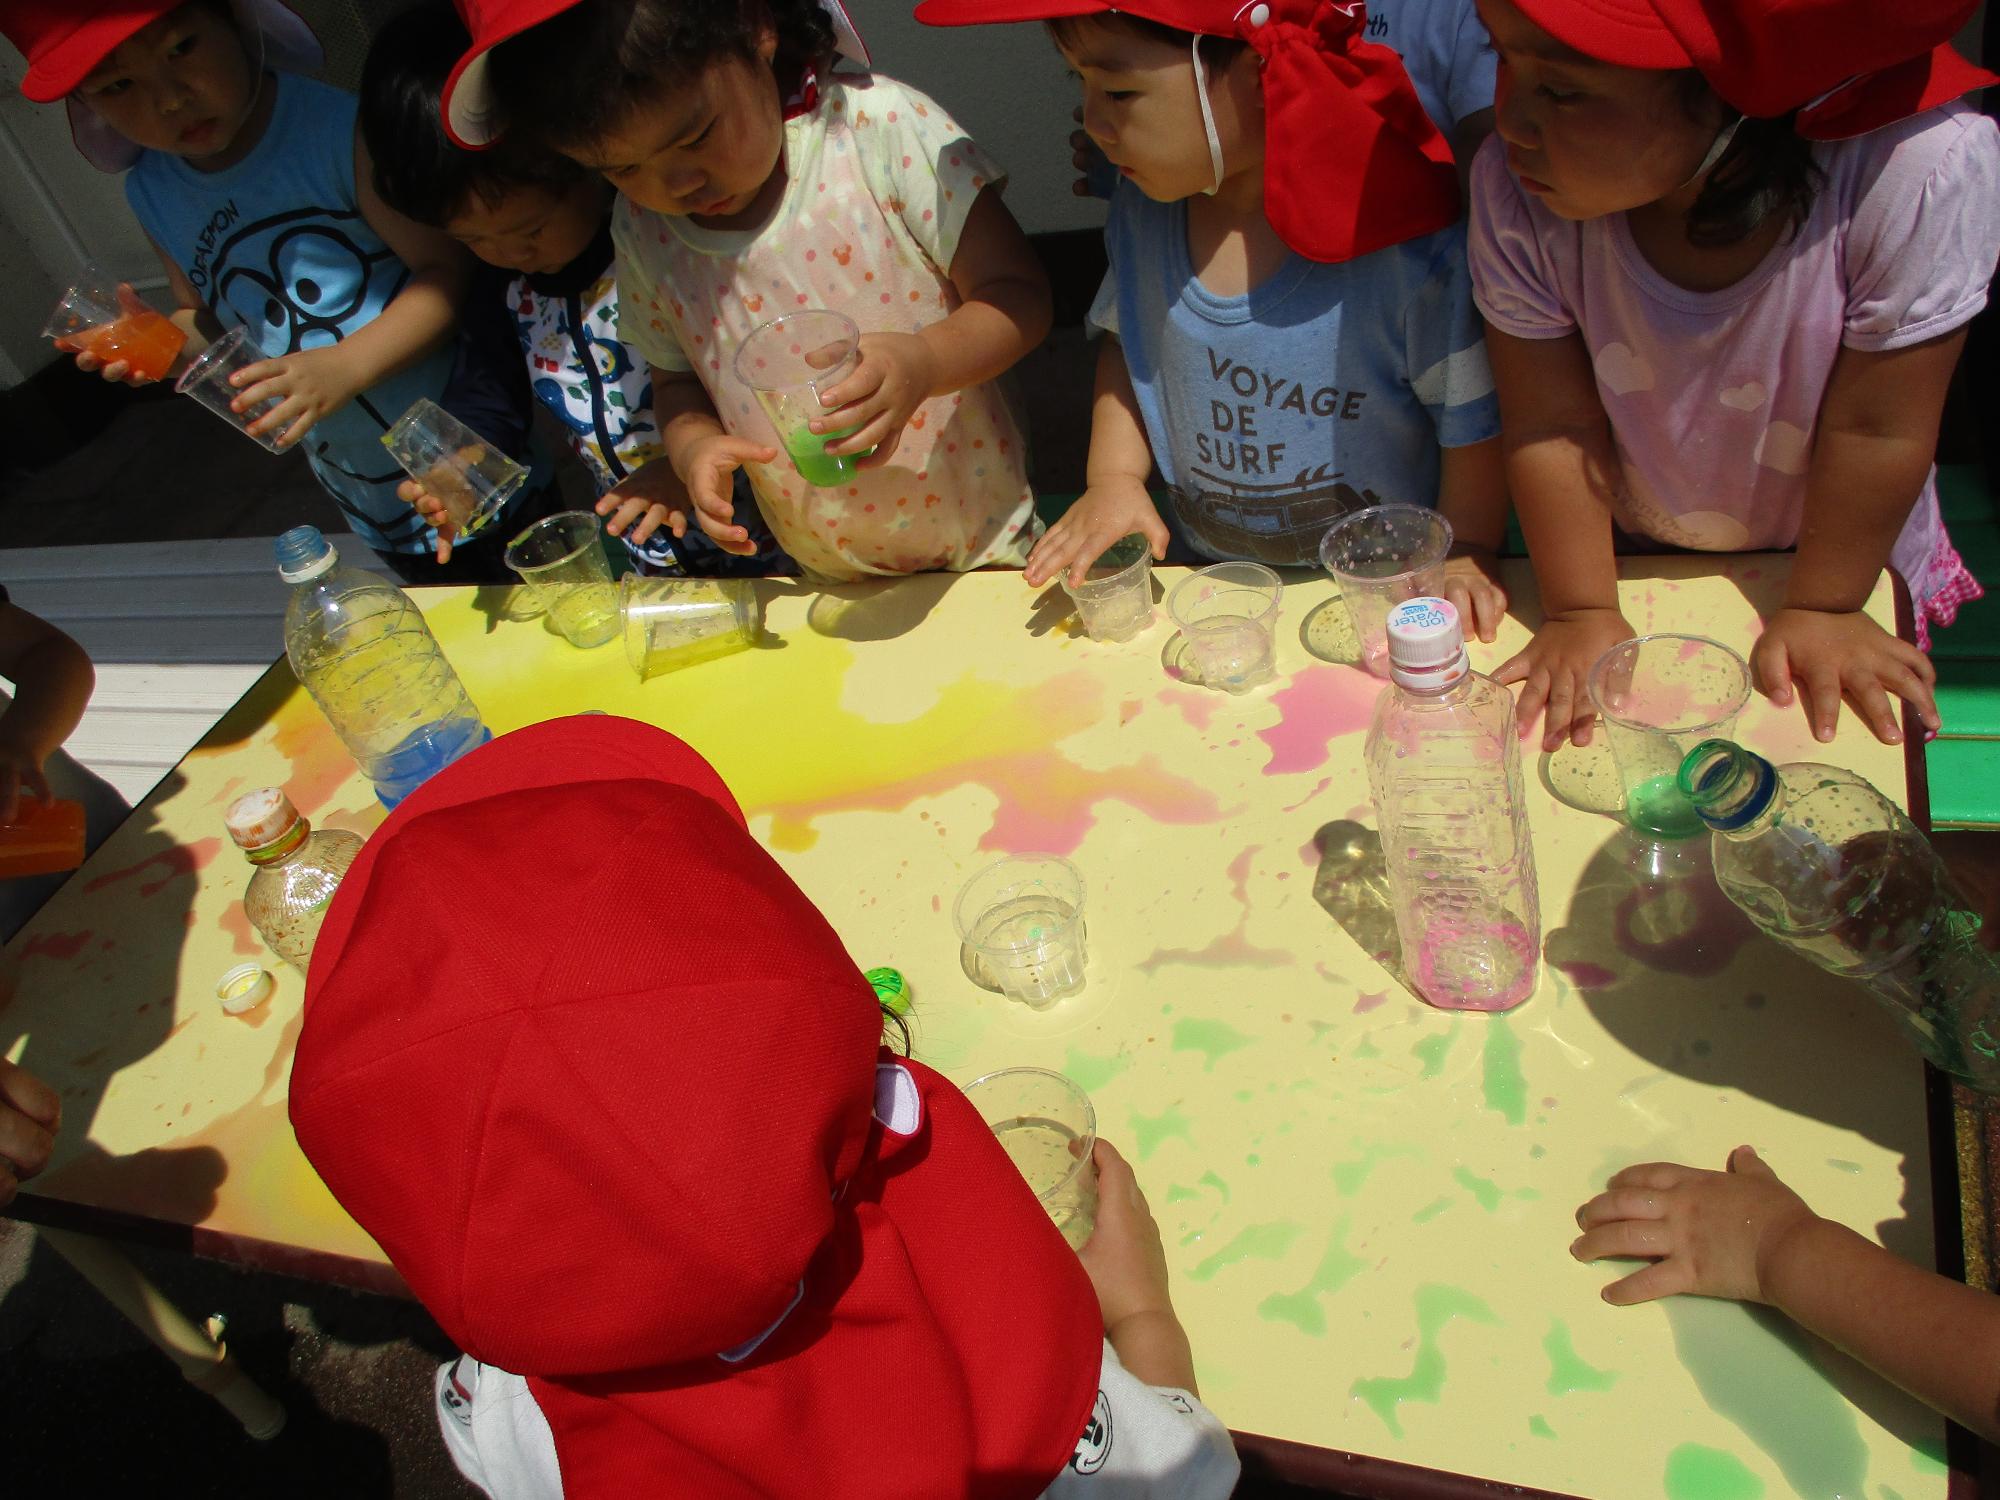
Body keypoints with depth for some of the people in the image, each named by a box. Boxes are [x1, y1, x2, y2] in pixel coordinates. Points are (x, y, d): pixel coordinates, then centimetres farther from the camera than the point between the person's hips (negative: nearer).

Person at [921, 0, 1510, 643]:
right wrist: (1114, 478, 2)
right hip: (1207, 578, 5)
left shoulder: (1410, 251, -24)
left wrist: (1462, 556, -9)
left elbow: (1473, 420, -12)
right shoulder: (1141, 214, -4)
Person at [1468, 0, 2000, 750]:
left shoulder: (1922, 171, -35)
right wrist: (1583, 613, -15)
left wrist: (1821, 609, -13)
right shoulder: (1515, 189, -30)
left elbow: (1876, 431, -23)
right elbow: (1553, 424, -21)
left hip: (1847, 570, 0)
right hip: (1637, 574, 1)